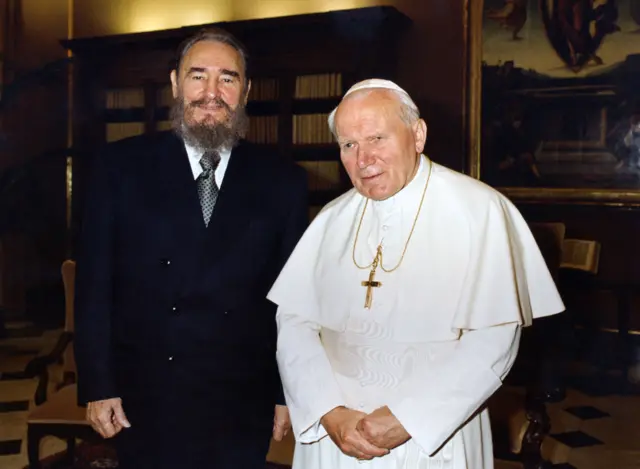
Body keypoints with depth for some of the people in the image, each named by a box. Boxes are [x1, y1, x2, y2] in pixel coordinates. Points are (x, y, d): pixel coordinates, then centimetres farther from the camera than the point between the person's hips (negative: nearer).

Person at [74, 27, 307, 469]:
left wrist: (289, 392, 2)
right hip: (143, 402, 0)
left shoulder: (283, 181, 0)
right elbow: (95, 282, -2)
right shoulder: (121, 166, -2)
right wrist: (98, 384, -4)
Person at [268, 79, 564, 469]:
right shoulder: (333, 219, 2)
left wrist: (407, 418, -17)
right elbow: (294, 321, -1)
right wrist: (330, 413, -13)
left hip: (434, 437, -3)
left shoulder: (480, 210, -11)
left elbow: (495, 337, -14)